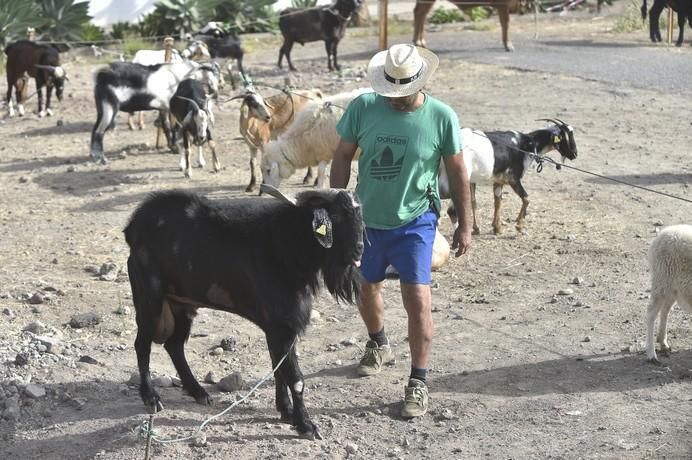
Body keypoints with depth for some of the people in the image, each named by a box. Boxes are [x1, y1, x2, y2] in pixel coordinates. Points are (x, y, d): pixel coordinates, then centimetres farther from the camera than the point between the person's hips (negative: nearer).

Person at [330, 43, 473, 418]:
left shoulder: (441, 117, -13)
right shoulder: (363, 107, -10)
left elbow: (457, 172, -3)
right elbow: (342, 158, 1)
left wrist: (465, 225, -1)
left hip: (414, 222, -3)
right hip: (367, 219, 3)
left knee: (417, 298, -11)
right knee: (364, 288, 20)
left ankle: (418, 383, 2)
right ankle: (378, 345, 50)